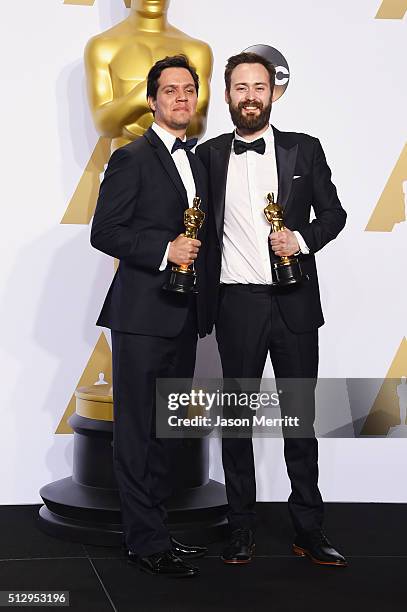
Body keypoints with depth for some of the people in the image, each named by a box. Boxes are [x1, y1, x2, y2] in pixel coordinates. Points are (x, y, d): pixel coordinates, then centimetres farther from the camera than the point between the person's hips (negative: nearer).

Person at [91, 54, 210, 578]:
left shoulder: (197, 161, 18)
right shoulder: (132, 157, -5)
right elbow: (104, 232, -11)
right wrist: (164, 251, -20)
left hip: (184, 316, 8)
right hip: (143, 313, -8)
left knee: (164, 427, 13)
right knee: (137, 429, -2)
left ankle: (154, 529, 24)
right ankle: (147, 541, 5)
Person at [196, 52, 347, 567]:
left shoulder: (304, 149, 6)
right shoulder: (209, 155, 6)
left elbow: (333, 212, 9)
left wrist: (301, 240, -10)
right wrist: (206, 301, -1)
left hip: (294, 302, 0)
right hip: (237, 304, 0)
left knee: (301, 417, 7)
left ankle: (308, 530, 17)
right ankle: (241, 529, 18)